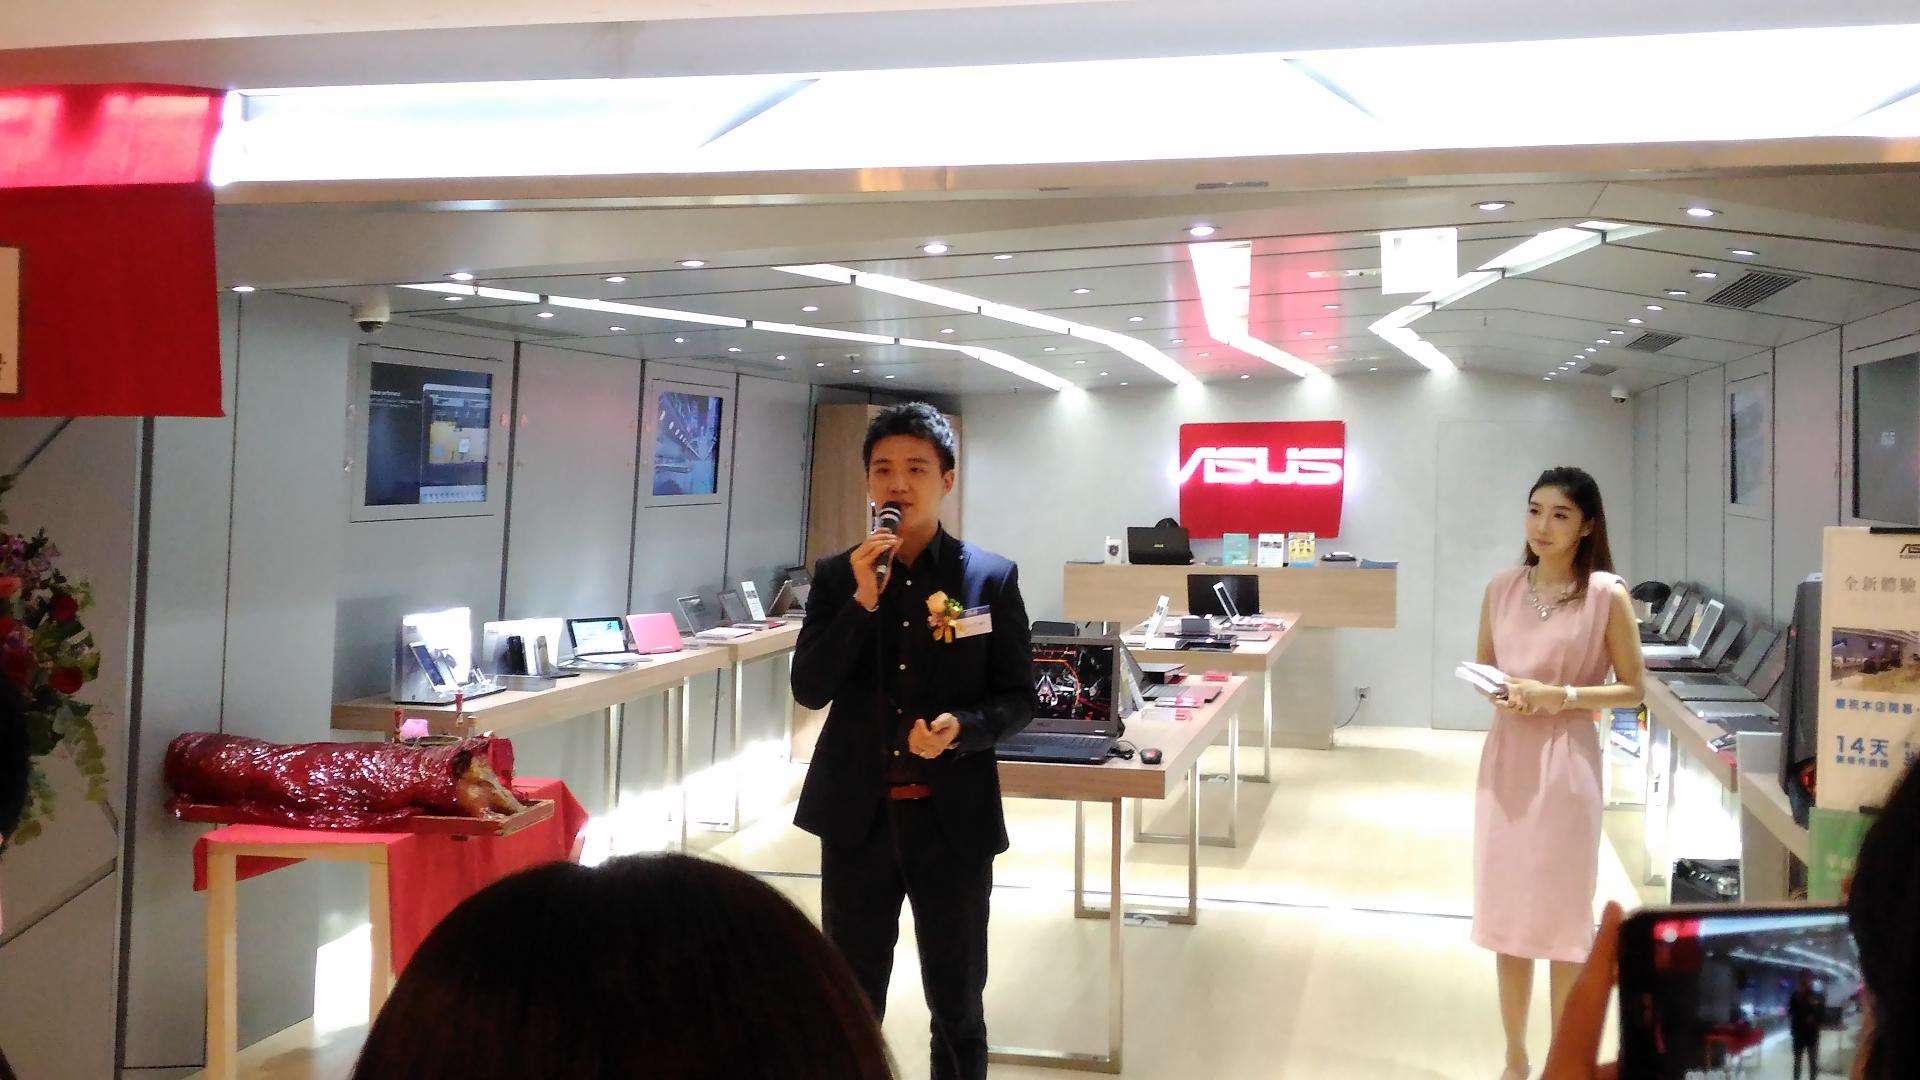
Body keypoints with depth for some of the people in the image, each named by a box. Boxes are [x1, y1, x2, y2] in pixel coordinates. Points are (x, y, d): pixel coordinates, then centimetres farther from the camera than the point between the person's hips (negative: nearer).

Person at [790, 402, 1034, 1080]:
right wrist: (863, 600, -17)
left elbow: (1018, 698, -2)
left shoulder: (991, 578, -4)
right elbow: (809, 689, -6)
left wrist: (962, 729, -22)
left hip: (953, 819, -1)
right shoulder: (836, 576, 1)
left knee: (957, 1002, 13)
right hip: (858, 815, 2)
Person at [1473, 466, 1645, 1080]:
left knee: (1563, 917, 5)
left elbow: (1632, 689, -3)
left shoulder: (1607, 595, -7)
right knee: (1505, 913, 11)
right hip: (1506, 757, 4)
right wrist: (1499, 695, -6)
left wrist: (1561, 696, -16)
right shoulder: (1501, 589, 5)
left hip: (1566, 762, -4)